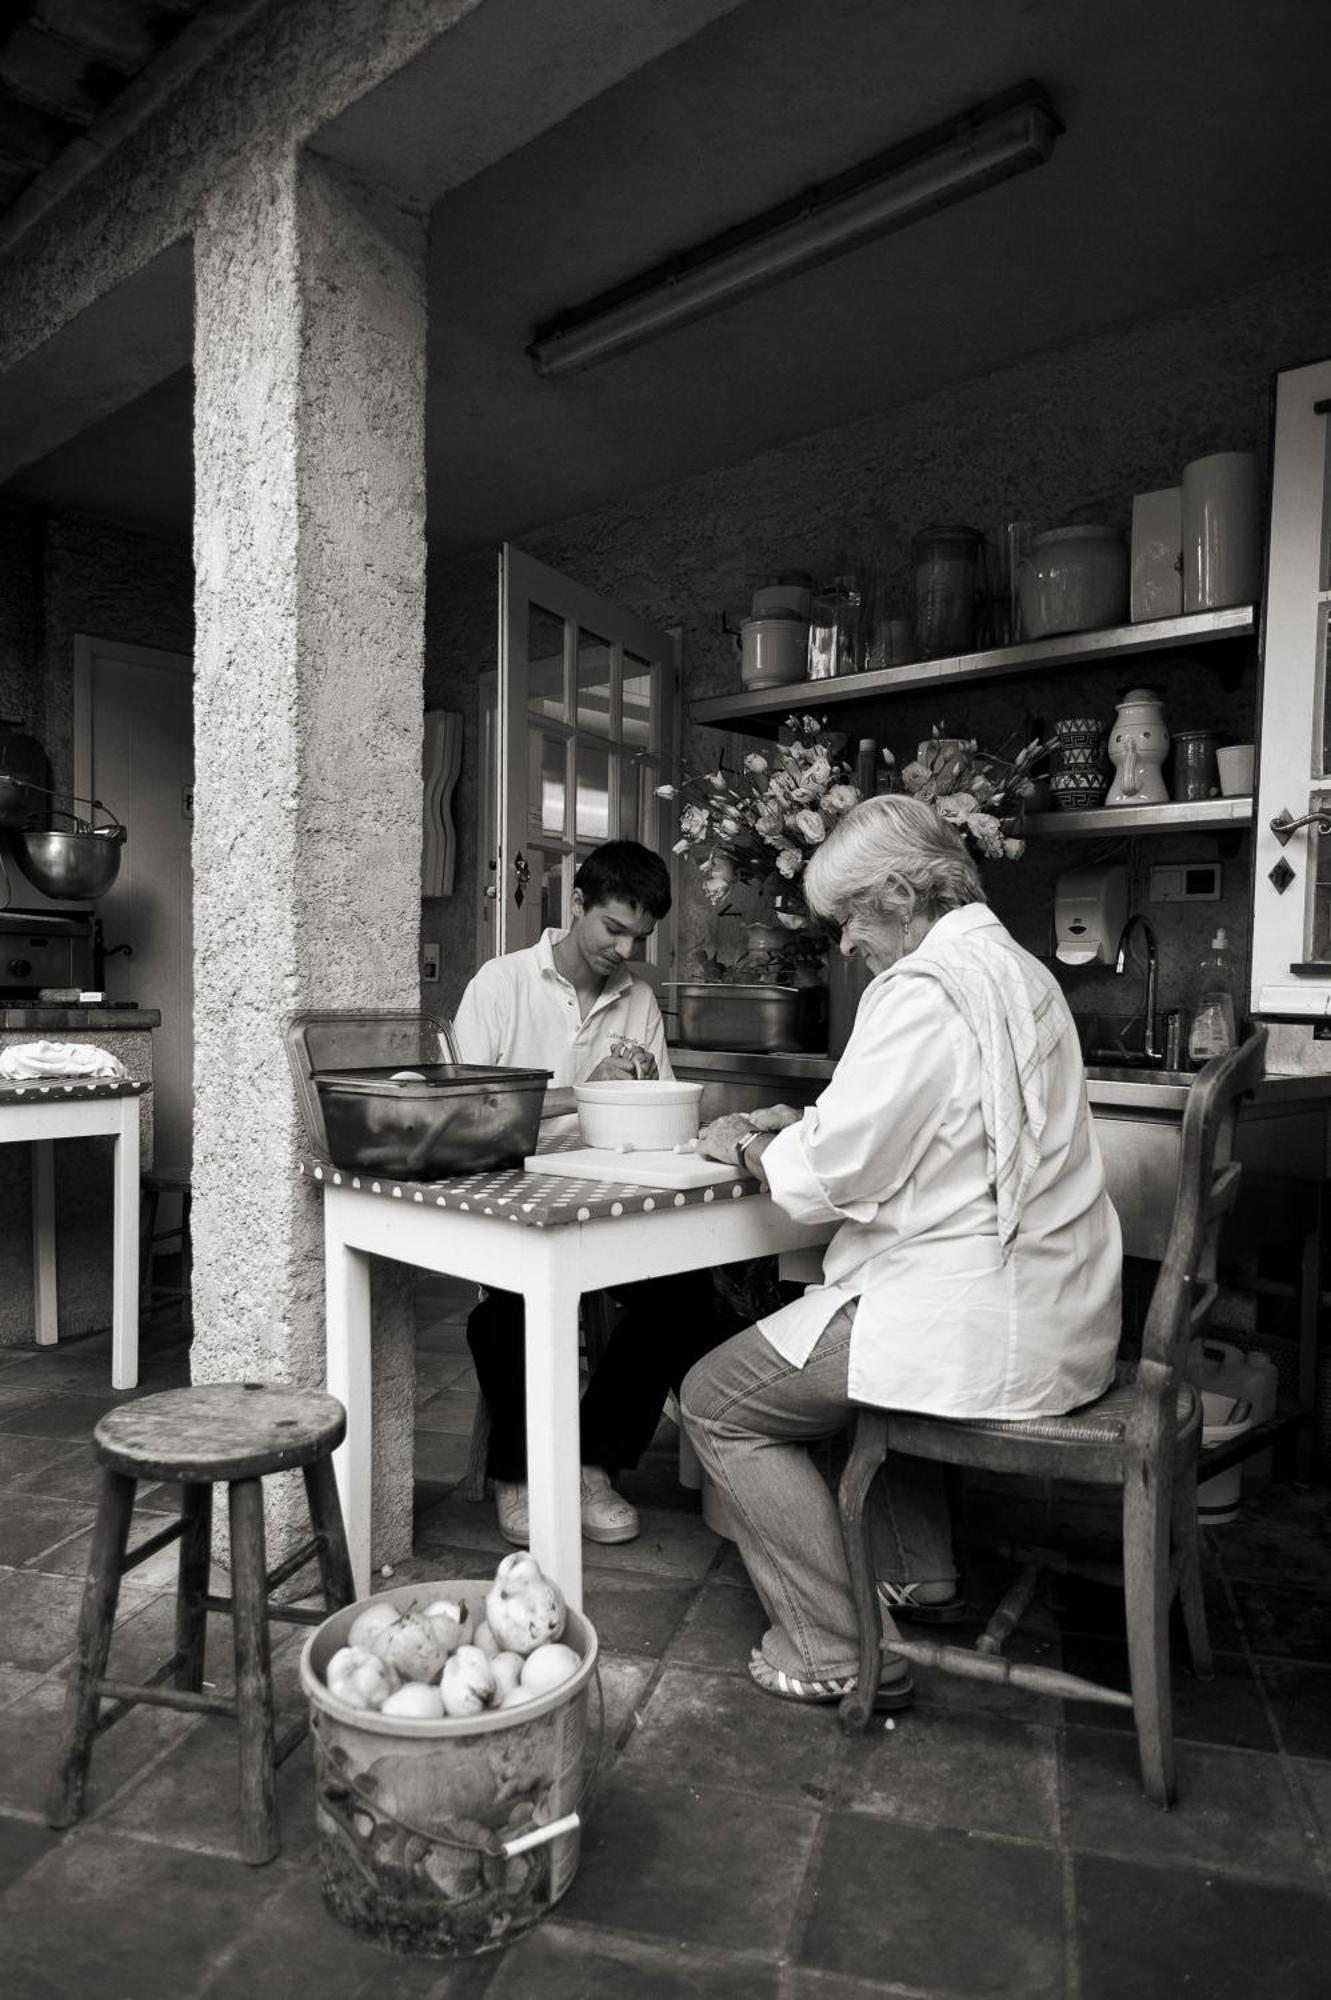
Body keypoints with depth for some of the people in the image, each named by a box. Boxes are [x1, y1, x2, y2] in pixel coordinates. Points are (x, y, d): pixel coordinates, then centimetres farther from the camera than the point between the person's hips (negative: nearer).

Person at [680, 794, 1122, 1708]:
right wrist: (808, 1124, 12)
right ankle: (923, 1578, 37)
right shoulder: (1021, 972, 12)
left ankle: (835, 1658, 9)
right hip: (1055, 1309, 10)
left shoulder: (922, 990, -19)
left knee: (718, 1403, 2)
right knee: (865, 1351, 35)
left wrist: (747, 1146, -1)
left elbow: (835, 1172, -20)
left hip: (977, 1321, -10)